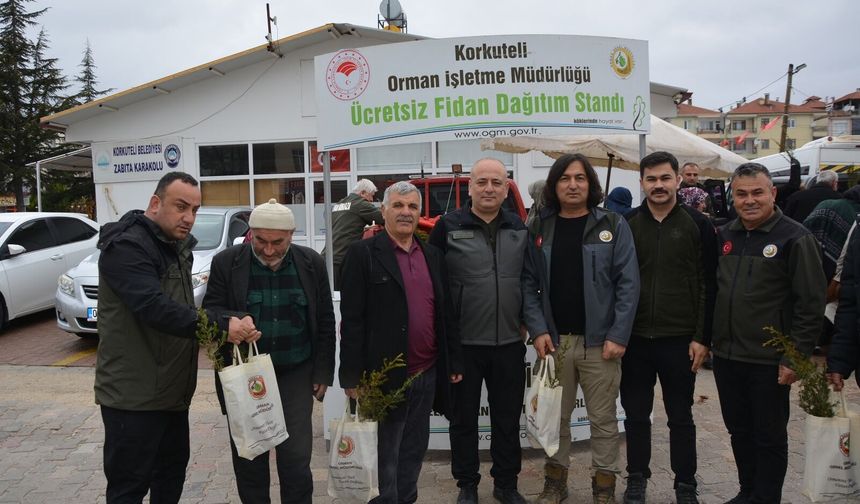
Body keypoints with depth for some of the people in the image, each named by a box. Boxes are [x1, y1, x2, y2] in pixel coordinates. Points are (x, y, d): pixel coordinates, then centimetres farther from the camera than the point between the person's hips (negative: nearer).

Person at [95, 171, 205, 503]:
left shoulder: (178, 246, 11)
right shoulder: (126, 246, -18)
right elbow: (154, 308, -33)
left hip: (172, 390, 9)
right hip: (134, 396, -9)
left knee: (173, 469, 20)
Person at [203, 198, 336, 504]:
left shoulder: (312, 263, -2)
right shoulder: (226, 263, -7)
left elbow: (325, 322, 4)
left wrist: (323, 372, 2)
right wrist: (230, 320, -28)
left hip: (296, 375, 0)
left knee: (296, 460, 1)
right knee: (248, 459, 12)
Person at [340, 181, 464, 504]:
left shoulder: (432, 255, 11)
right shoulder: (363, 254, -7)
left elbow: (446, 312, 13)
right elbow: (352, 319, -10)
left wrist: (454, 362, 11)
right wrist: (353, 376, -12)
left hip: (428, 374, 6)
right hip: (386, 375, -5)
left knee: (415, 449, 17)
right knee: (386, 453, 6)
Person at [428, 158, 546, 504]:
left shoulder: (520, 229, 7)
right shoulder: (448, 227, -5)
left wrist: (535, 323, 3)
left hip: (509, 342, 3)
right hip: (463, 343, -3)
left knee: (508, 418, 14)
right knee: (464, 418, 11)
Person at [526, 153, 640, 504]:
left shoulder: (613, 226, -2)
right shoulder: (539, 229, 4)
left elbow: (628, 284, -6)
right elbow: (528, 284, 3)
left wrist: (618, 335, -13)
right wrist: (537, 330, -7)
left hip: (600, 340, -2)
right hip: (553, 340, 2)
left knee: (603, 419, 10)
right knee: (555, 417, 14)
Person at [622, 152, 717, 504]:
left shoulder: (697, 224, -3)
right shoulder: (626, 225, 2)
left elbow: (709, 285, -3)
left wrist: (702, 337, -7)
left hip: (680, 339, -2)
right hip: (634, 339, 2)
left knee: (681, 416, 12)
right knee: (636, 414, 12)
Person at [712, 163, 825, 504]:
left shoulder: (794, 238, -10)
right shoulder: (724, 236, 7)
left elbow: (811, 303, -12)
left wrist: (796, 356, -14)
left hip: (769, 361, -6)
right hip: (726, 356, 6)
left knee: (769, 436, 9)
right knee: (739, 430, 18)